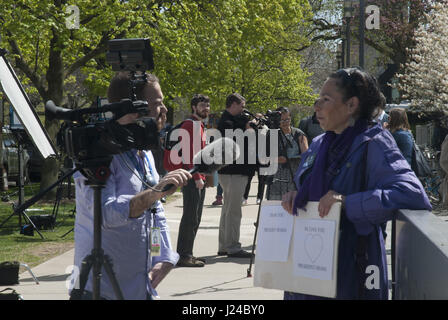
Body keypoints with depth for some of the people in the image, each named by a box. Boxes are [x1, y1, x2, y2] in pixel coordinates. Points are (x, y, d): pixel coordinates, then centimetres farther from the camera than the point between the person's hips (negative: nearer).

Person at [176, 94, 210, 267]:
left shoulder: (200, 125, 20)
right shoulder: (189, 125, -11)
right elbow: (188, 154, -19)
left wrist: (202, 176, 18)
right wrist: (197, 177, -22)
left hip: (199, 178, 10)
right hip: (192, 178, -10)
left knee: (195, 218, 11)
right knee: (190, 217, -9)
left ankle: (187, 254, 17)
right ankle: (184, 256, -7)